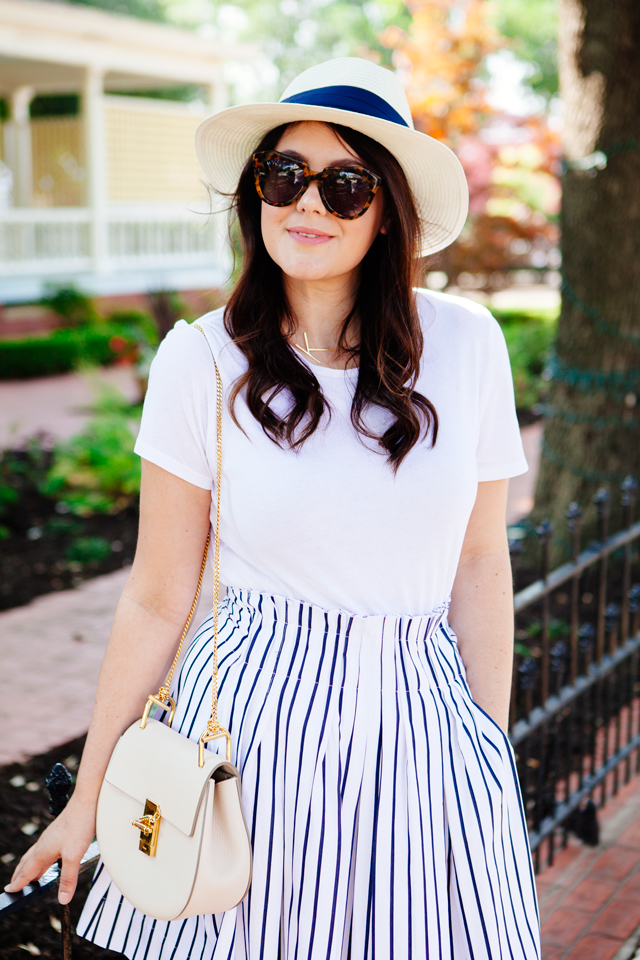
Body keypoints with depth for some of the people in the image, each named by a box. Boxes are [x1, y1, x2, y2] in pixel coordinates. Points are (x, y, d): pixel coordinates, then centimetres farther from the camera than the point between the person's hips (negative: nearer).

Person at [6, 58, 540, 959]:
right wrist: (89, 798, 2)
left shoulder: (466, 343, -4)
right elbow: (156, 598, -2)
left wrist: (492, 752, 4)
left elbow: (481, 561, 4)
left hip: (421, 718, 2)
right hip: (252, 716, -1)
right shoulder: (202, 360, -8)